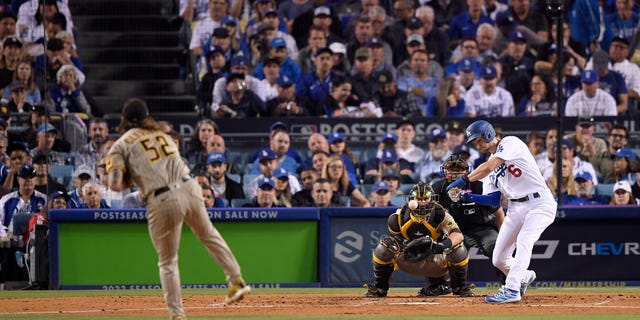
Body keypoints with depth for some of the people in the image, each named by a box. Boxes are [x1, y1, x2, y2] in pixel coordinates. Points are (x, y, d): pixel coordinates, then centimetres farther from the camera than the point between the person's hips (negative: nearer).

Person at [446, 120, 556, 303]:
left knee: (524, 241, -30)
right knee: (499, 260, 6)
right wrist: (471, 197, -8)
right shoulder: (491, 162, 14)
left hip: (539, 204, -8)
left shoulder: (510, 143, -8)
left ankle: (512, 289, -36)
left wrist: (465, 180, -26)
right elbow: (493, 200, 8)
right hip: (516, 208, 8)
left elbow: (489, 167, -24)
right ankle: (524, 277, 34)